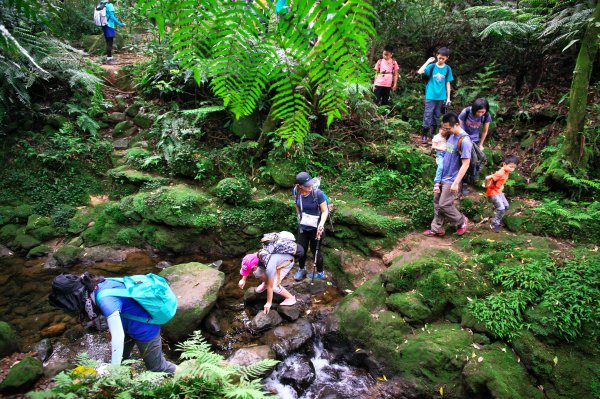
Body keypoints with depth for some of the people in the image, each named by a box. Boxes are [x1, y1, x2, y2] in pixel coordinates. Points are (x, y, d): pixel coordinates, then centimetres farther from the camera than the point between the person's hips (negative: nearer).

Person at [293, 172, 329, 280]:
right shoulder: (296, 191, -16)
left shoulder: (318, 193, -27)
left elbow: (325, 211, -21)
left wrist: (321, 224, -35)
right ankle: (301, 269, 41)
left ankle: (320, 273, 34)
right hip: (302, 226, 4)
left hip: (315, 227, -4)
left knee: (315, 250, 11)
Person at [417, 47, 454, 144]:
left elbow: (447, 83, 4)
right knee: (428, 115, -3)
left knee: (437, 116, 14)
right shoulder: (432, 66, -7)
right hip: (430, 96, -3)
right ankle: (424, 135, 5)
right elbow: (420, 72, -23)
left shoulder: (447, 69, 0)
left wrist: (448, 97, 3)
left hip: (441, 97, 3)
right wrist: (428, 61, -18)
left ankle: (432, 133, 27)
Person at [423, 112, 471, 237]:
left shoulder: (464, 141, -23)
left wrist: (456, 183, -22)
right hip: (442, 177, 8)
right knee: (437, 202, 12)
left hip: (451, 180, -8)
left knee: (444, 205, -1)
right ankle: (437, 229, 24)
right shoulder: (452, 135, 4)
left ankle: (462, 221, 24)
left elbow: (465, 164, -22)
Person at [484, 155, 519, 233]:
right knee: (501, 208, -13)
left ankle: (498, 220, 32)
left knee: (506, 206, 16)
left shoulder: (507, 172, 0)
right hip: (493, 193, -10)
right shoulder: (500, 173, -30)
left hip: (499, 192, 10)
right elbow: (487, 178, -37)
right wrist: (486, 185, -19)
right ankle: (494, 225, 0)